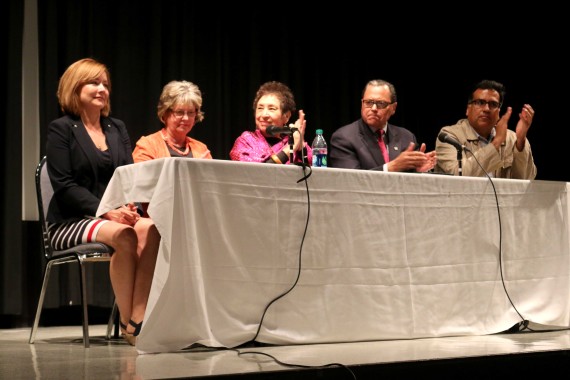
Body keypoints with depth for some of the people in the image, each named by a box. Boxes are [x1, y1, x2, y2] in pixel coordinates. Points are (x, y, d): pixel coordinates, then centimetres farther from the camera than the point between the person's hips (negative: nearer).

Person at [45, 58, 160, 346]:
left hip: (115, 215, 5)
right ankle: (126, 322, -24)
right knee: (124, 235, -34)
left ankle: (139, 319, -34)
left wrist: (129, 206, -12)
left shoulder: (117, 128, 19)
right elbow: (64, 185, -10)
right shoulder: (61, 129, 1)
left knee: (151, 229, -29)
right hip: (69, 222, -5)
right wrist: (106, 211, -21)